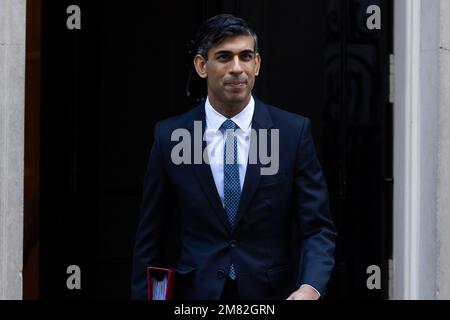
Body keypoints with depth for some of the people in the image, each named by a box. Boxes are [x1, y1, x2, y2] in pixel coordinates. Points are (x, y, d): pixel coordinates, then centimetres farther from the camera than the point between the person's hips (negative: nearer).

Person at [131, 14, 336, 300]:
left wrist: (310, 289, -25)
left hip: (272, 292, 0)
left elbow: (318, 228, -8)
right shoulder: (170, 136, -4)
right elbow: (150, 237, 2)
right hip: (198, 292, 0)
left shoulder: (293, 131, -6)